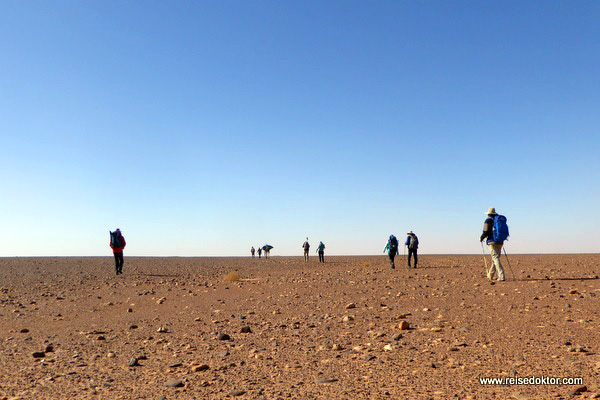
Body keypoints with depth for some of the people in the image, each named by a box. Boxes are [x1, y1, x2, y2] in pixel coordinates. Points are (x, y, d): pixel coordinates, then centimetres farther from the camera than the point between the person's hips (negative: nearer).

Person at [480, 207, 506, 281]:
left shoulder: (488, 220, -4)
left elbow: (486, 232, -10)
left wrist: (481, 238, 6)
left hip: (492, 241, -6)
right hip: (500, 242, 6)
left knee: (496, 258, -9)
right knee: (495, 258, 15)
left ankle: (501, 276, -19)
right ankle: (490, 275, 27)